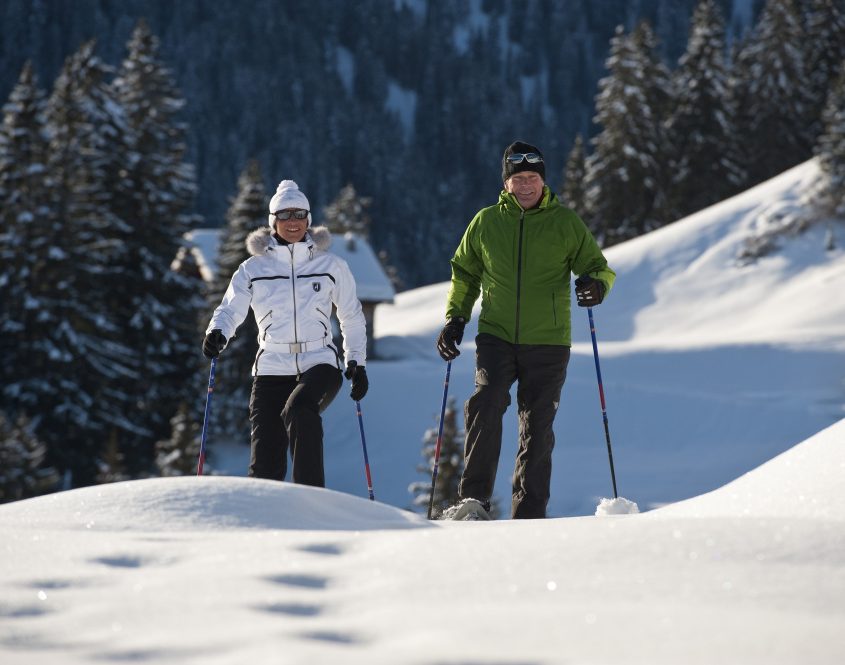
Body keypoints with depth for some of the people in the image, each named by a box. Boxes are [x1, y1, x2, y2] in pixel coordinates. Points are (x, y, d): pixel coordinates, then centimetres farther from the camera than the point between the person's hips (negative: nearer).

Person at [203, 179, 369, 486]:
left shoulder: (331, 265, 9)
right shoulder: (253, 269, 8)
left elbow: (352, 317, 18)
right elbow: (230, 310, 0)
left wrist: (356, 363, 10)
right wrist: (217, 334, -22)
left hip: (319, 365, -1)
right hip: (272, 370, 1)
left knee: (299, 409, -34)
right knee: (265, 463, -7)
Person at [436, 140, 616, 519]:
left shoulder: (565, 224, 2)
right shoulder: (486, 222, 7)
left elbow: (597, 267, 8)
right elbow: (465, 274, 20)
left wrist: (595, 285, -16)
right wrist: (454, 317, 9)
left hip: (547, 343, 0)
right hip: (496, 336, 0)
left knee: (537, 429, 3)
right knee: (486, 405, -22)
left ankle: (528, 516, 9)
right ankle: (474, 499, -19)